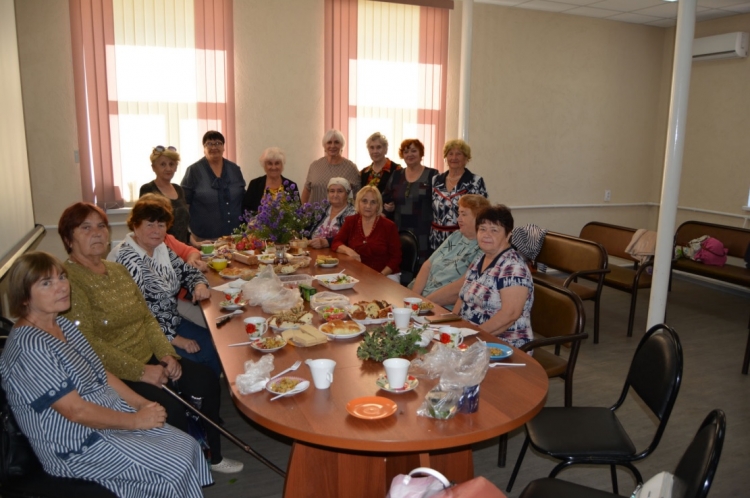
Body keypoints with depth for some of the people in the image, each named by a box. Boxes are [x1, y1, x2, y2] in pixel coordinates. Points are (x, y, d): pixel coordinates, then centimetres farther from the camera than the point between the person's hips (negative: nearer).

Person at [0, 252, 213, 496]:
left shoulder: (63, 325, 6)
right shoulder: (29, 348, -23)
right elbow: (76, 411, -23)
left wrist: (143, 404, 0)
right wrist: (135, 421, -15)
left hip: (110, 417, 9)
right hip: (76, 446, -8)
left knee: (188, 446, -2)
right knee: (176, 468, -13)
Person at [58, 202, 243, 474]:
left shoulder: (117, 269, 10)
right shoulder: (68, 279, -16)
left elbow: (147, 318, 12)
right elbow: (88, 345, -22)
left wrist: (167, 354, -4)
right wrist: (140, 372, -22)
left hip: (149, 359, 8)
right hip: (114, 374, -8)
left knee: (208, 380, -2)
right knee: (170, 407, -24)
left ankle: (212, 455, 15)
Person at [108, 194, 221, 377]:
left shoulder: (161, 249, 6)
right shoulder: (125, 258, -19)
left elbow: (186, 271, 18)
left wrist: (200, 285, -7)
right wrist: (174, 339, -20)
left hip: (174, 323, 8)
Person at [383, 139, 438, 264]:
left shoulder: (432, 175, 0)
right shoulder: (396, 175, 12)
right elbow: (385, 199, 20)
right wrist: (387, 206, -1)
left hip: (423, 234, -4)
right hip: (399, 232, 4)